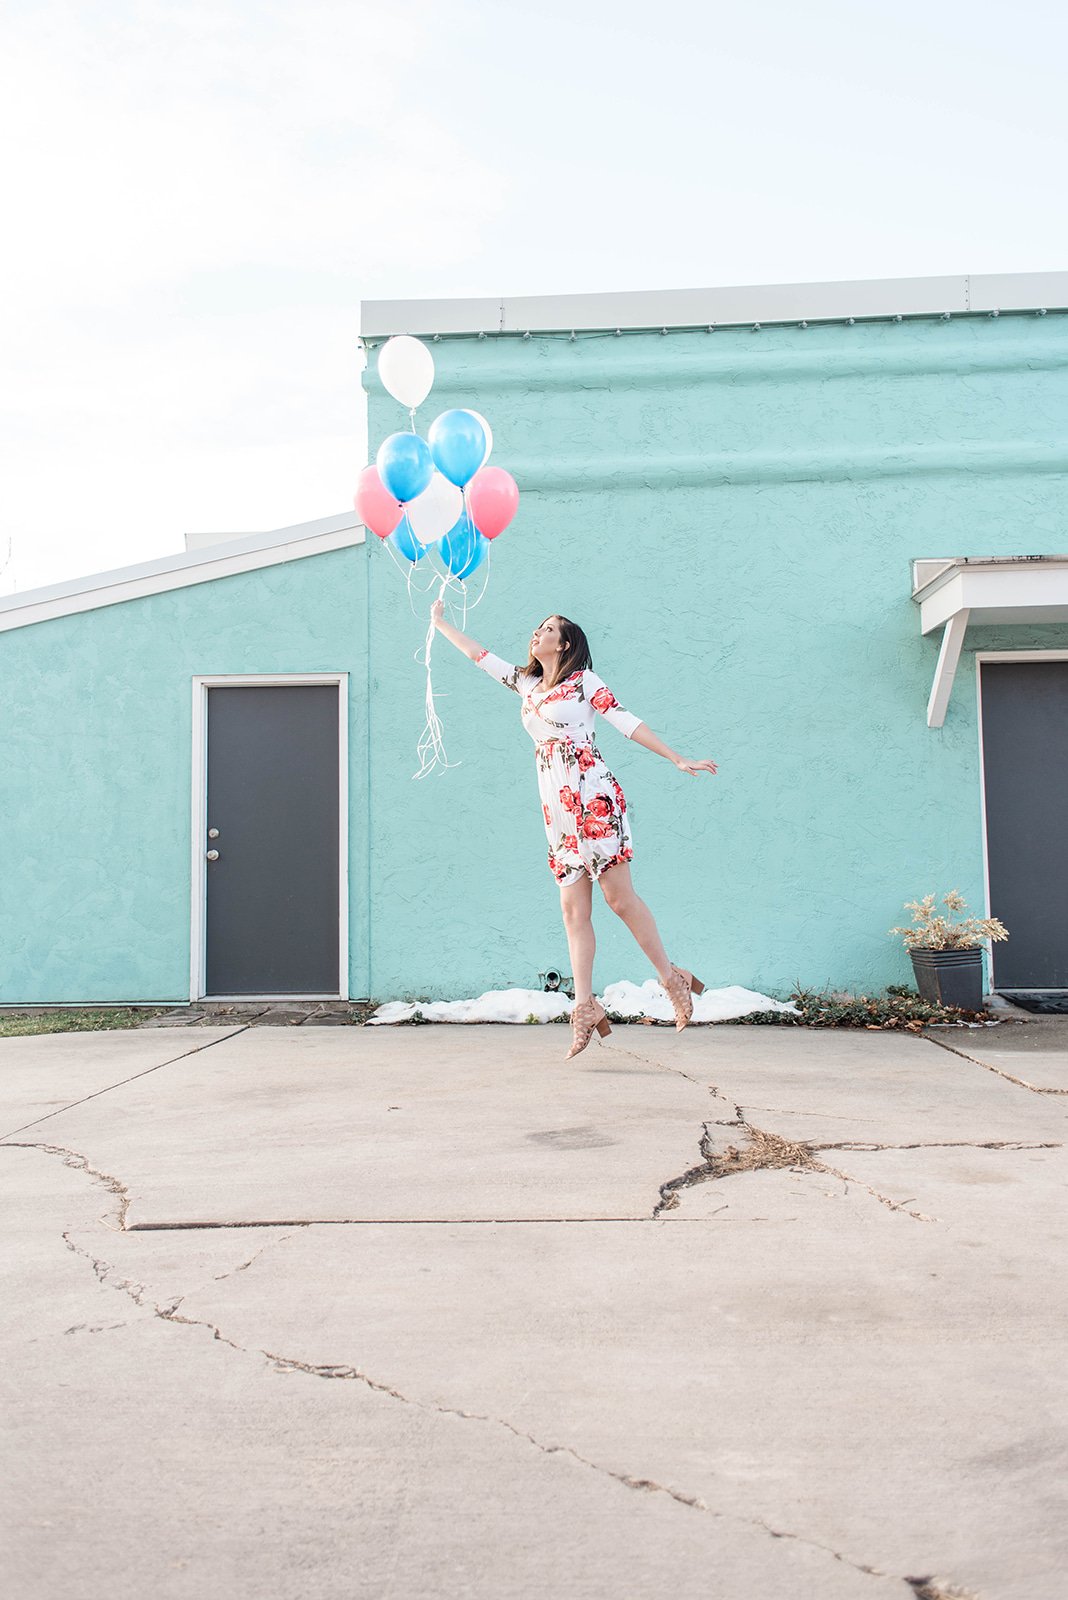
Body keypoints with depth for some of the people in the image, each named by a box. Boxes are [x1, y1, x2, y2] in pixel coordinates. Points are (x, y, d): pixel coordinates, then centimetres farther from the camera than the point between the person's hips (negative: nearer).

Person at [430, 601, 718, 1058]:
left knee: (620, 898, -7)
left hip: (591, 797, -6)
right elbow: (478, 655, 30)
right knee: (574, 910, -1)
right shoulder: (526, 683, 20)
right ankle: (585, 1007, -4)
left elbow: (628, 723, -2)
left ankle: (672, 978, 7)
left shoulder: (584, 679, 3)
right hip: (557, 810, 6)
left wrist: (679, 760, -7)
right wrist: (440, 622, 37)